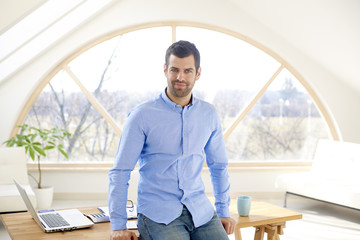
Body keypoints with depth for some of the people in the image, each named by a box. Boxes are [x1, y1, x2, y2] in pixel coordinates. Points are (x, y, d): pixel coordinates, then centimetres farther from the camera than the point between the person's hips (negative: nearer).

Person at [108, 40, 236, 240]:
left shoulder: (208, 114, 8)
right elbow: (120, 172, -3)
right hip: (158, 214, -3)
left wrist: (223, 212, 15)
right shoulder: (142, 116, -4)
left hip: (200, 210, 4)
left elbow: (218, 166, 19)